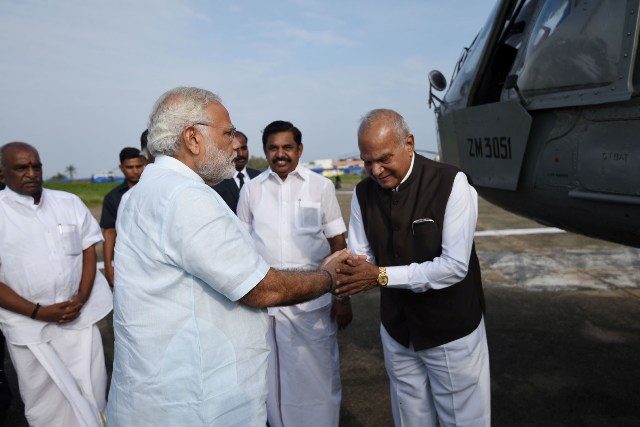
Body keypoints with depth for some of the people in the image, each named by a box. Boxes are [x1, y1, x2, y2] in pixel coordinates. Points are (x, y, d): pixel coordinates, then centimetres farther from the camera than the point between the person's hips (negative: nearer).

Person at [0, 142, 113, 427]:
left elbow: (89, 250, 6)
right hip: (29, 326, -2)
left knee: (90, 390, 12)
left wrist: (81, 298, -7)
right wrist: (38, 311, -14)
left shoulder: (69, 203, 4)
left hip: (79, 317, 3)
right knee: (47, 399, 11)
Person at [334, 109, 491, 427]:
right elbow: (361, 257, -2)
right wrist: (346, 269, -26)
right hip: (397, 330, 4)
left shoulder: (451, 184, -19)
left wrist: (382, 276, -28)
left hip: (451, 330, -4)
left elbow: (454, 266, -24)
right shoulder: (363, 193, -4)